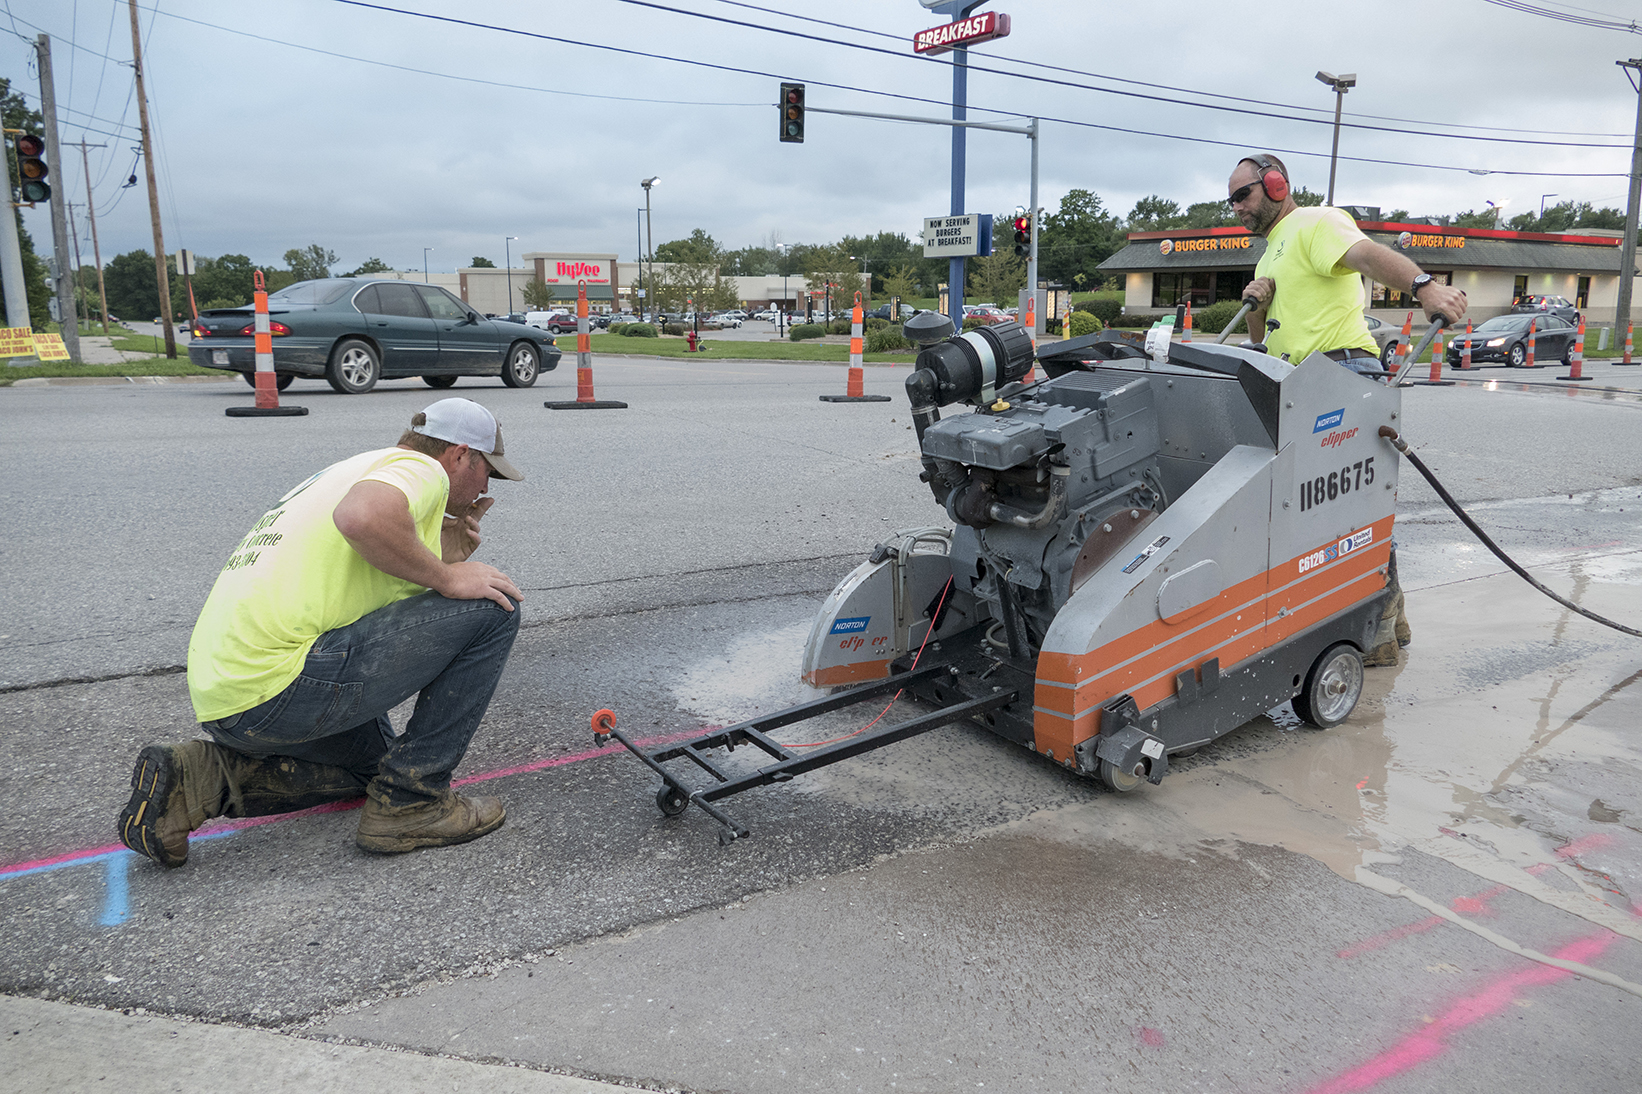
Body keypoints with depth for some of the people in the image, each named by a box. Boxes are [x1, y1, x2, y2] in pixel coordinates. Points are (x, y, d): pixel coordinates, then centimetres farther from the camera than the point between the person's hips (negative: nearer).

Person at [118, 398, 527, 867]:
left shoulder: (363, 467, 26)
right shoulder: (422, 468, -4)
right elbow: (362, 518, -30)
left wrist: (440, 553, 17)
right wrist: (445, 576, -15)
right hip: (278, 684, -11)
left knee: (372, 760, 33)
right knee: (491, 606, -9)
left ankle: (199, 777, 15)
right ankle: (411, 800, -3)